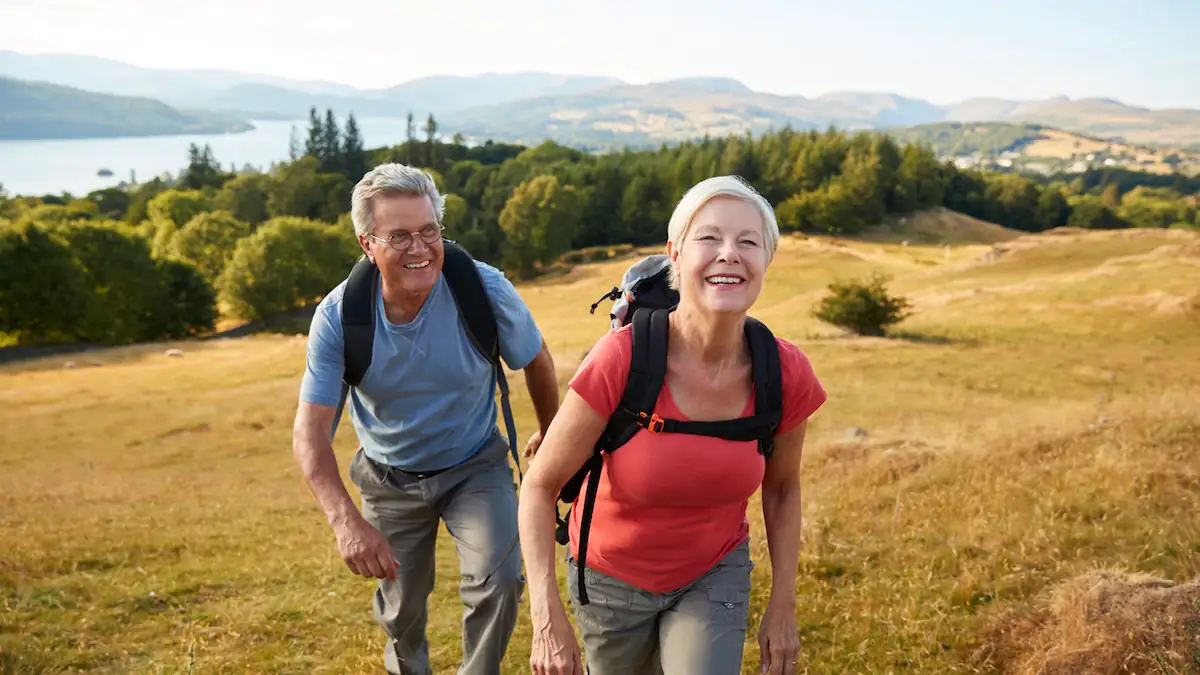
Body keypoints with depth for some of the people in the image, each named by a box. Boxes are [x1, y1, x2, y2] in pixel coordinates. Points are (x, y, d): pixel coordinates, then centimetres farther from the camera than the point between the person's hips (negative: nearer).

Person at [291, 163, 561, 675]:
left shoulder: (485, 290, -25)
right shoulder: (339, 316, -23)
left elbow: (536, 362, -5)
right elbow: (310, 431, -24)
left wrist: (549, 434, 10)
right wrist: (345, 520, -40)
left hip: (476, 466, -1)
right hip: (390, 476, 1)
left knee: (498, 580, -23)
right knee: (401, 606, 16)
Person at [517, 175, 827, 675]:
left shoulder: (786, 375, -20)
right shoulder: (622, 359, -30)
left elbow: (781, 488, -1)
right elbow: (540, 485, -20)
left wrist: (783, 605, 1)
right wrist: (547, 619, -26)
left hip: (715, 575, 1)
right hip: (612, 577, -1)